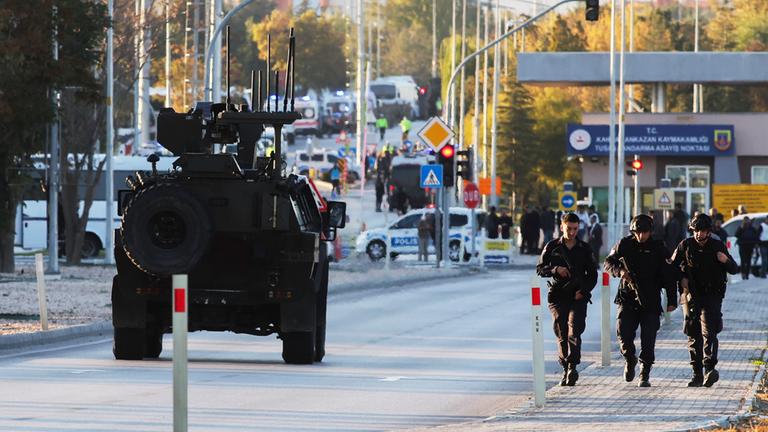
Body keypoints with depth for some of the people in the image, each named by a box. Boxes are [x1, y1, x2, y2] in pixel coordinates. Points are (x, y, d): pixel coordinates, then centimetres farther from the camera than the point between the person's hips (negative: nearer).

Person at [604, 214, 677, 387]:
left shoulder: (658, 248, -1)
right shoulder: (624, 245, 2)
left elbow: (669, 276, 2)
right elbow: (609, 261, 12)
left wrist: (672, 301, -2)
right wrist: (619, 271, -12)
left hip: (651, 301, -1)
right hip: (627, 297, 1)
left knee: (648, 340, -4)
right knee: (623, 334, -11)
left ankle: (645, 375, 9)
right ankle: (630, 359, 21)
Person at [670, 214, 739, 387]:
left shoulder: (718, 246, 4)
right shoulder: (685, 246, 4)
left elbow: (734, 270, 8)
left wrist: (726, 261, -14)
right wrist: (681, 278, -5)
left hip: (712, 296, -2)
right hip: (691, 295, 2)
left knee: (709, 332, -17)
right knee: (693, 335, 4)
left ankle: (709, 368, -27)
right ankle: (697, 374, 9)